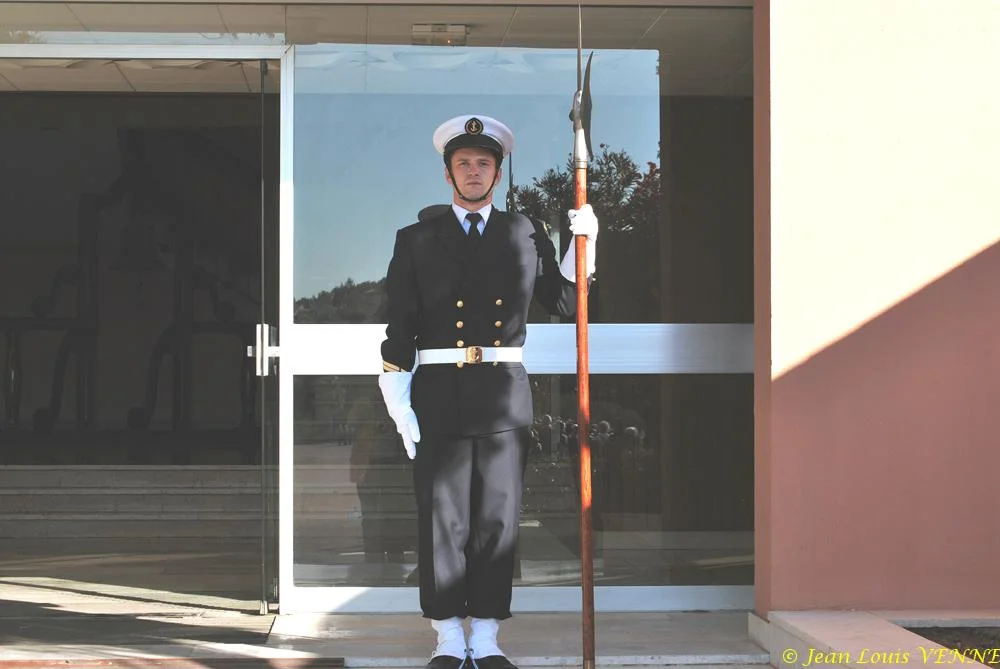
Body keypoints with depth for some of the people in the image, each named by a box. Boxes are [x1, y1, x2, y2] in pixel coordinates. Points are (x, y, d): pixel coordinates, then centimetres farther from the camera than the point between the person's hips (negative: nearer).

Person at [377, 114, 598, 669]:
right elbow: (399, 329, 4)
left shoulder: (525, 236, 13)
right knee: (442, 519, 0)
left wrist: (583, 243, 3)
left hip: (505, 394, 1)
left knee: (497, 518, 3)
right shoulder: (416, 240, 8)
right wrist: (400, 408, -4)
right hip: (439, 394, -1)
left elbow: (564, 303, 15)